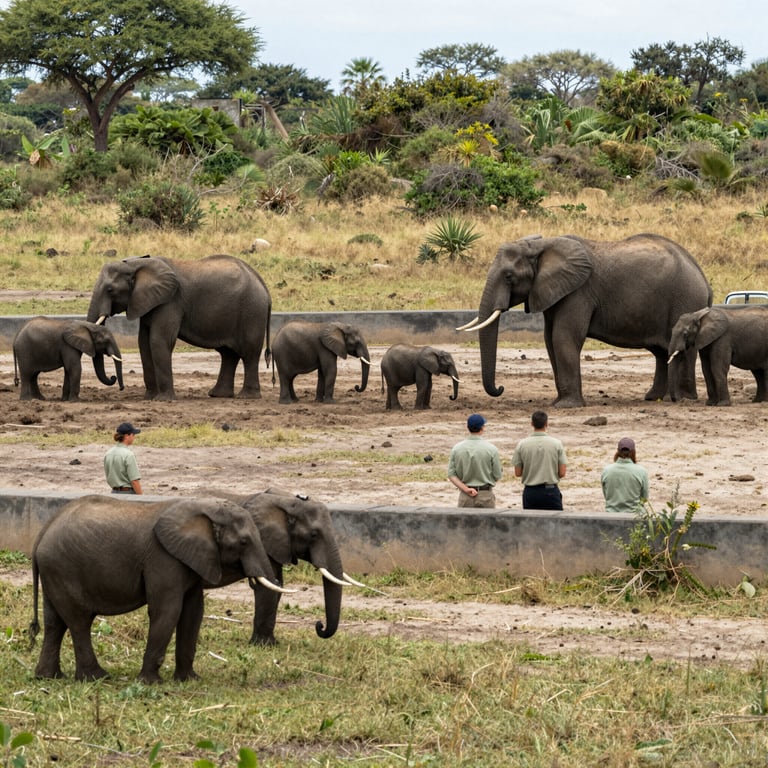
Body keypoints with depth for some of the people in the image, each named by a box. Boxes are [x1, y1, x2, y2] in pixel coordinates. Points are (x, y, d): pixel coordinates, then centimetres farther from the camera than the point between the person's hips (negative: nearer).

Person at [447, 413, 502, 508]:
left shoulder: (456, 449, -1)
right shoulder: (491, 449, -9)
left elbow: (451, 475, -4)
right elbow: (497, 476, -4)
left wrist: (466, 489, -9)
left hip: (465, 497, 3)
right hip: (486, 496, -3)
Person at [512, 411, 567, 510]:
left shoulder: (522, 444, -4)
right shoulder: (556, 443, -6)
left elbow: (518, 473, -1)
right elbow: (562, 473, -5)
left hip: (530, 492, 1)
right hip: (551, 491, -1)